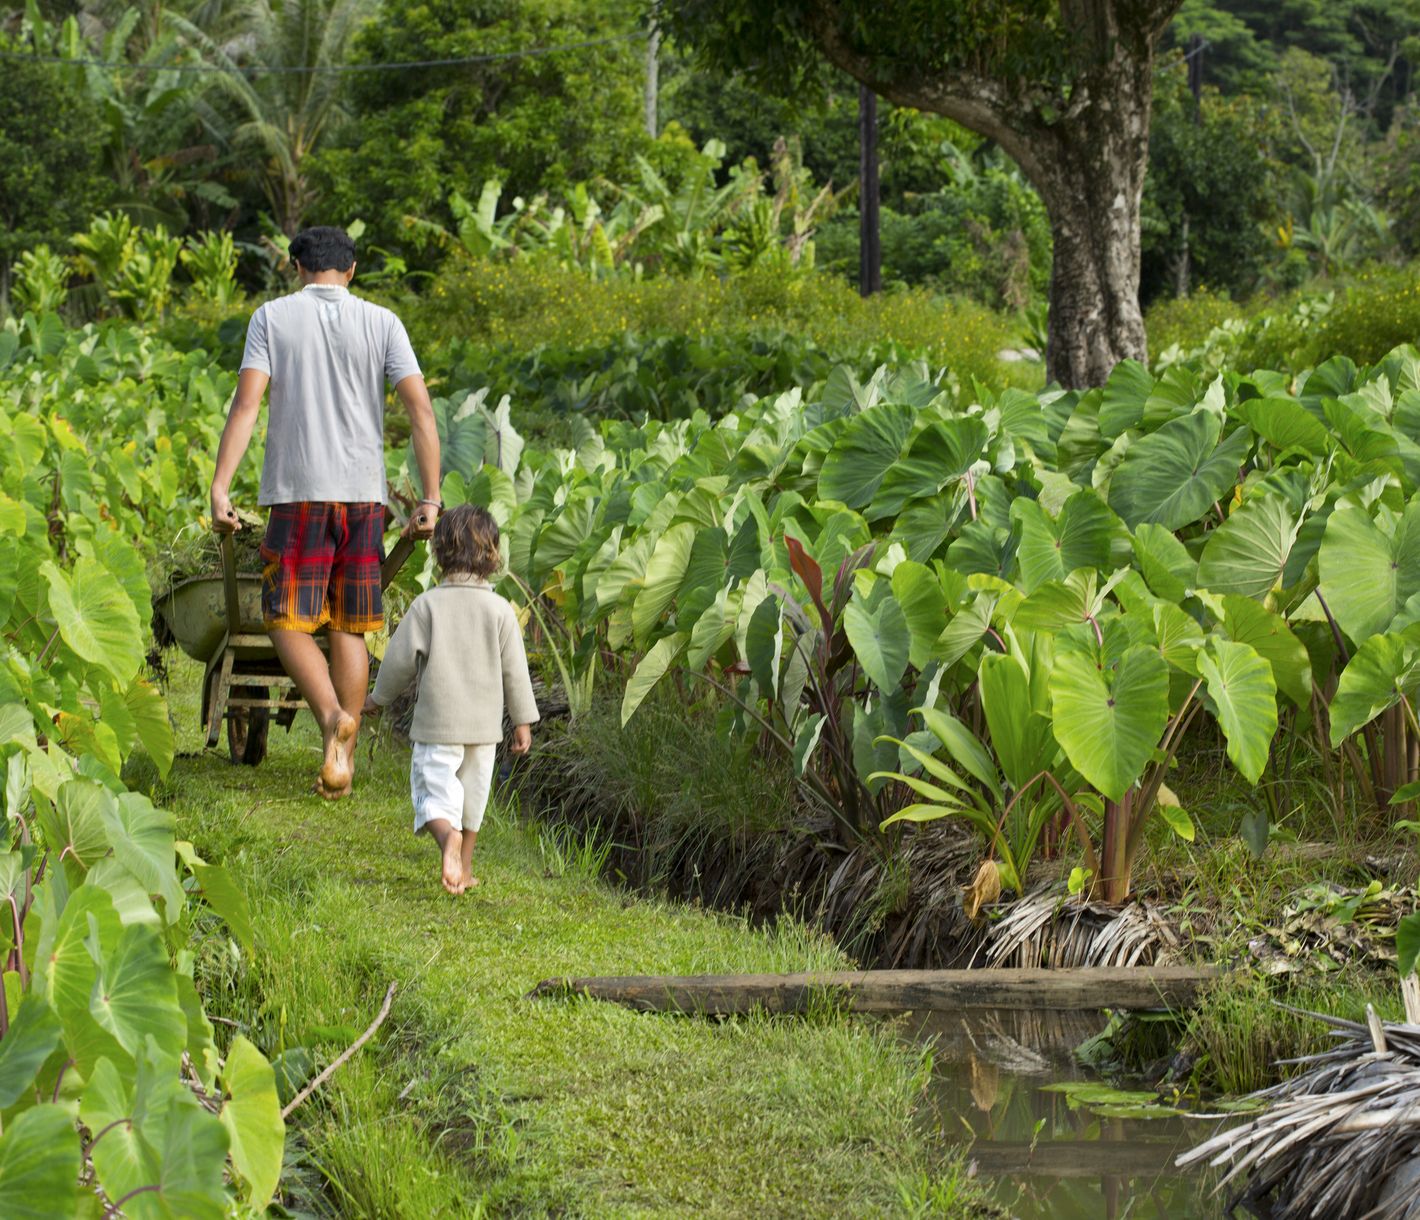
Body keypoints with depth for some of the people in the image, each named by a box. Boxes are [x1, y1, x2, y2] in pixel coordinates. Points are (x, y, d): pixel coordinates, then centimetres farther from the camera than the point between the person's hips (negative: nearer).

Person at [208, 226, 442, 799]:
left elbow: (247, 401, -8)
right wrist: (430, 500, -1)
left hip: (297, 493, -2)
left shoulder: (272, 317, 3)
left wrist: (220, 487, -10)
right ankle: (343, 759, 9)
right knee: (350, 627, 10)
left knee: (289, 621, 4)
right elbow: (420, 408, -2)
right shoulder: (381, 322, 6)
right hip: (363, 493, 2)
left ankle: (332, 715, -22)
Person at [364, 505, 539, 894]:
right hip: (484, 723, 2)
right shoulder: (500, 610, -3)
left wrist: (379, 698, 14)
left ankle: (447, 835, -34)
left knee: (433, 792, -3)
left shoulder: (427, 605, -7)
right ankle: (464, 868, 23)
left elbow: (401, 659, -3)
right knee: (472, 793, 16)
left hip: (437, 722, -2)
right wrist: (522, 720, 9)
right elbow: (515, 671, 0)